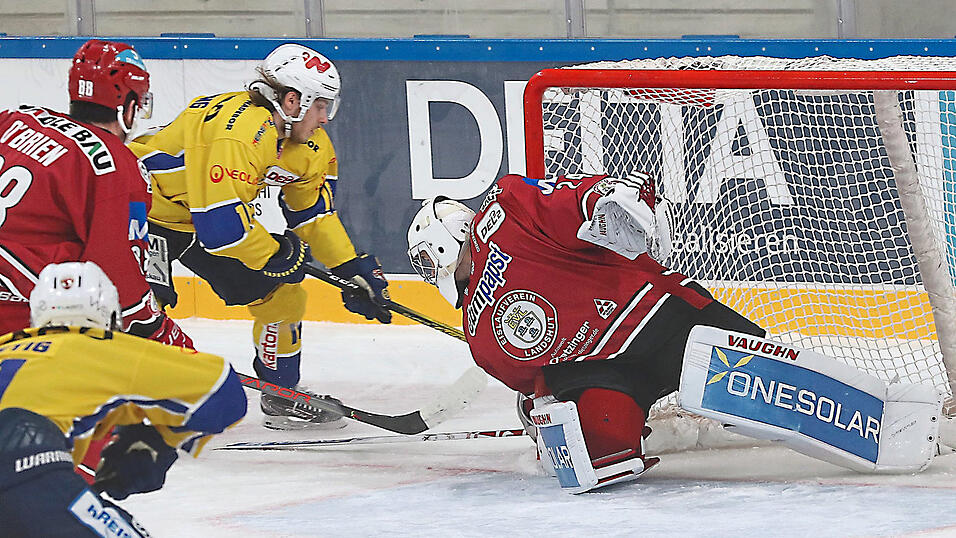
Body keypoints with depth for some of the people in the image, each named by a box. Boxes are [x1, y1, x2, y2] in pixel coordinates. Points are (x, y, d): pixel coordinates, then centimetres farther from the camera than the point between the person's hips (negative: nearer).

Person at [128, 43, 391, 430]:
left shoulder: (309, 146, -4)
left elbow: (313, 214, 9)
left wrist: (354, 270, 1)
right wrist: (279, 255, -22)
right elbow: (220, 224, -37)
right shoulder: (241, 133, -35)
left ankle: (281, 397, 26)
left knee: (279, 293, 9)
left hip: (209, 216, 9)